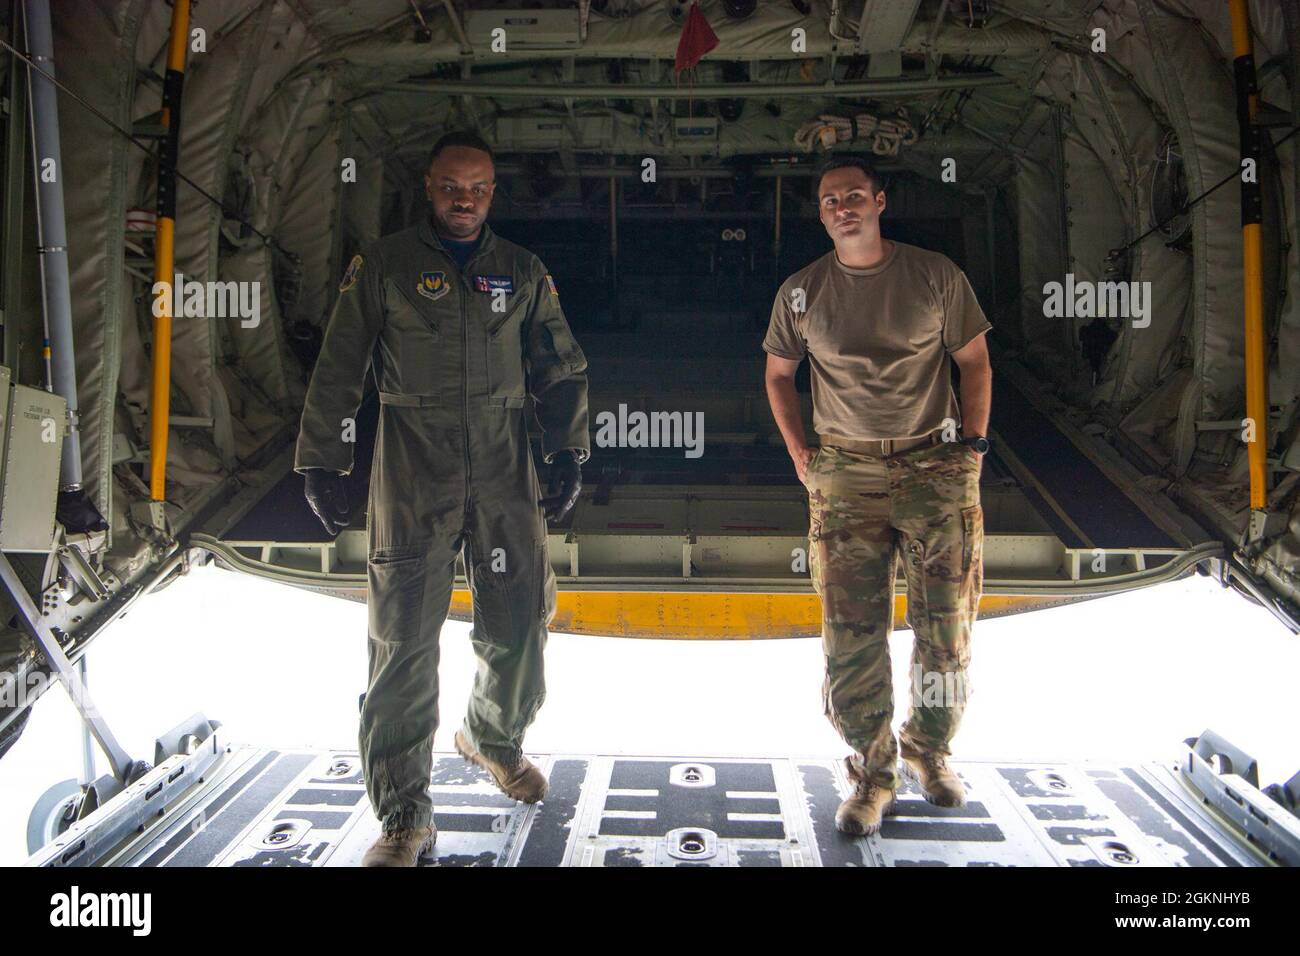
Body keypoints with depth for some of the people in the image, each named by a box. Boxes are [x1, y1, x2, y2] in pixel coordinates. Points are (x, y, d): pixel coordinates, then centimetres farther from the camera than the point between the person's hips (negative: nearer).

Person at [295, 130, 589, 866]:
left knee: (520, 625, 9)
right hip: (412, 482, -2)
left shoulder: (523, 272, 12)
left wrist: (568, 453, 5)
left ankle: (495, 738, 39)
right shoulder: (384, 266, 5)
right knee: (405, 643, -3)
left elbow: (562, 370, 15)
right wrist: (322, 462, 0)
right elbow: (337, 372, 4)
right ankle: (404, 819, 9)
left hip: (505, 476, 3)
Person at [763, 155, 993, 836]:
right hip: (845, 473, 0)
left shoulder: (935, 275, 3)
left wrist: (973, 442, 1)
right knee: (851, 632, -1)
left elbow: (974, 362, 10)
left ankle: (930, 749, 29)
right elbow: (778, 374, 16)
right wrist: (799, 453, 6)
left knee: (946, 627, 5)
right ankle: (872, 773, 16)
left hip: (936, 465, 0)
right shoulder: (801, 291, 5)